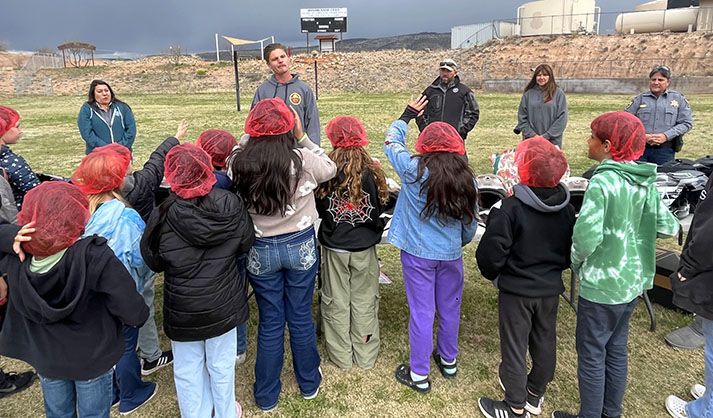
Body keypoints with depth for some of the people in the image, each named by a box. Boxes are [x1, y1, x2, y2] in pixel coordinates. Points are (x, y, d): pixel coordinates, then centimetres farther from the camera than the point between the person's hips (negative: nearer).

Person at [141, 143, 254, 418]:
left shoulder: (164, 216, -21)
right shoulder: (230, 204, -16)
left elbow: (153, 261, -6)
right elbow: (245, 243, -1)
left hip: (183, 309, -2)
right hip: (224, 303, 2)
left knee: (188, 370, 21)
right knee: (222, 365, 22)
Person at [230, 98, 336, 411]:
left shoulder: (239, 164, -15)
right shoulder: (303, 160, -18)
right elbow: (330, 169, 4)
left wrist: (249, 140, 3)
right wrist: (303, 138, 2)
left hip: (261, 250, 1)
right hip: (300, 246, -1)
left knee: (269, 323, 16)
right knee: (301, 317, 17)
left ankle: (267, 396, 32)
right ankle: (309, 384, 38)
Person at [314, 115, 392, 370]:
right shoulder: (371, 172, -13)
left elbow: (318, 208, -4)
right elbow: (381, 207, -2)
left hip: (334, 247, 0)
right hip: (364, 247, 1)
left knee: (336, 302, 15)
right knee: (364, 301, 15)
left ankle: (341, 356, 28)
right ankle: (365, 356, 29)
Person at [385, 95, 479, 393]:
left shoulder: (414, 169, -14)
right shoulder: (465, 177, -4)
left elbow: (391, 141, 4)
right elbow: (471, 220, 6)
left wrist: (408, 115, 19)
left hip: (417, 254, -3)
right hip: (451, 254, 3)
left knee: (422, 312, 6)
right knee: (449, 308, 20)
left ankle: (419, 375, 21)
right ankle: (448, 361, 41)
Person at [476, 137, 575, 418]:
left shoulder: (511, 208, -23)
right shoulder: (566, 208, -4)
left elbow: (491, 254, -19)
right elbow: (572, 249, 7)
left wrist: (492, 274, 1)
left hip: (516, 290, -6)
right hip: (551, 289, 6)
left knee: (514, 347, 9)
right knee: (545, 343, 20)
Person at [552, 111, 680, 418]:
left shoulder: (602, 182, -22)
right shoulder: (646, 183, 1)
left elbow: (586, 236, -28)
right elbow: (668, 227, 7)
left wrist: (577, 263, -10)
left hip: (602, 285, -8)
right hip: (634, 281, 8)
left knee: (591, 354, 9)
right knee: (616, 348, 22)